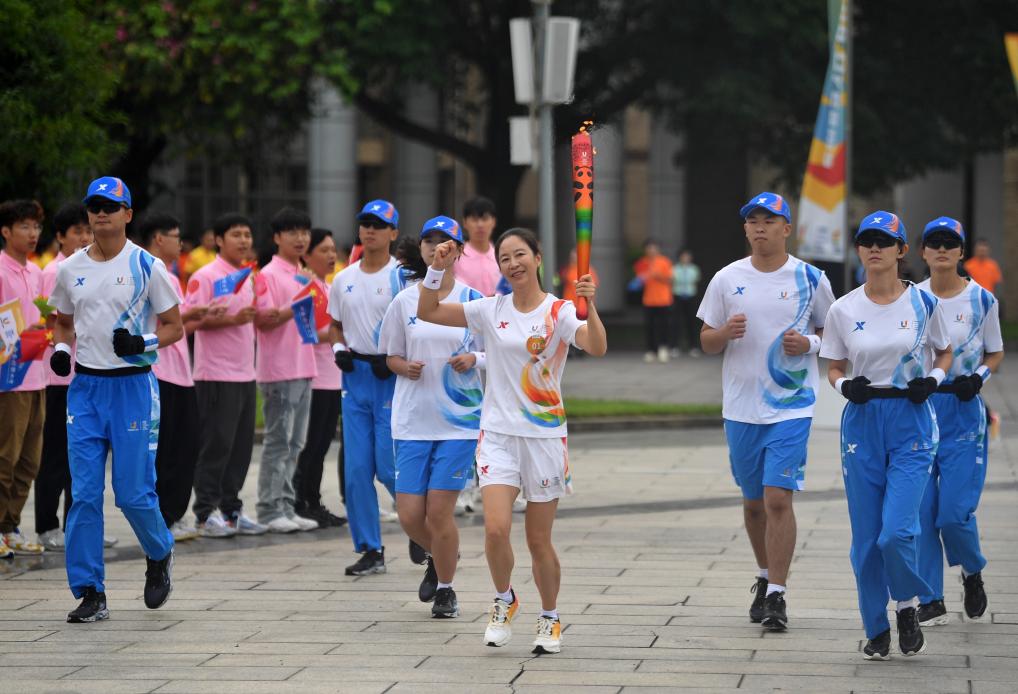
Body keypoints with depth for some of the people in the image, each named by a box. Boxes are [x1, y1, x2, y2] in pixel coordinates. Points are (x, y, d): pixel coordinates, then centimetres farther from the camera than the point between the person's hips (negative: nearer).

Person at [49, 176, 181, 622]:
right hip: (85, 386, 4)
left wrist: (143, 343, -18)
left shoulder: (147, 267, -3)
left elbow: (174, 326, 1)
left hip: (133, 386, -4)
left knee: (134, 492, -3)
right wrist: (61, 349, 1)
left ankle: (160, 555, 27)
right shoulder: (71, 269, 8)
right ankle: (90, 593, 3)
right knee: (84, 494, -1)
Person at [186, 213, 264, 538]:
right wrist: (232, 319, -24)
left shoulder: (251, 278, 15)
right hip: (217, 374, -8)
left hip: (245, 374, 8)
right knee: (216, 445, -5)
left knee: (241, 446, 9)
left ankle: (231, 510, 16)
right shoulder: (205, 277, -9)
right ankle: (205, 514, 1)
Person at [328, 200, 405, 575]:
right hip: (355, 376, 5)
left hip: (393, 377, -5)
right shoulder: (344, 279, 11)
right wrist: (339, 348, 3)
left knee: (390, 466, -8)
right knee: (356, 469, 2)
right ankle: (370, 550, 8)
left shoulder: (403, 277, -7)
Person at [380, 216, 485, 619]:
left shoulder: (473, 300, 0)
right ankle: (438, 558, 33)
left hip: (460, 419, -2)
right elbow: (392, 356, 13)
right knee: (410, 514, 0)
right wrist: (405, 367, -8)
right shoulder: (404, 302, 4)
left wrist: (474, 360, -14)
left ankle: (445, 589, 13)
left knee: (439, 511, -7)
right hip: (412, 420, 2)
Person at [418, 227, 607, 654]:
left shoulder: (559, 313, -7)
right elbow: (427, 312, 4)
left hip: (545, 436, -2)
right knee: (496, 528, -15)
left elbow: (597, 348, -24)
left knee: (539, 540, 5)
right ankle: (504, 601, 11)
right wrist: (438, 269, -10)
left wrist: (589, 305, -40)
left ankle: (550, 619, 25)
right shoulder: (492, 310, 3)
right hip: (498, 433, 2)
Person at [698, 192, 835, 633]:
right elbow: (706, 342, 7)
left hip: (791, 406, -3)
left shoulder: (811, 280, -2)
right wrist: (726, 333, -15)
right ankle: (766, 577, 35)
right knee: (752, 501, 14)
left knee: (778, 498, -13)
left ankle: (777, 595, -9)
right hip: (740, 408, 3)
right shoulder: (727, 280, 2)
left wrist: (809, 343, -13)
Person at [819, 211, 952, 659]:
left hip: (912, 424, -2)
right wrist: (845, 385, -10)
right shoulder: (843, 310, 2)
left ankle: (908, 604, 14)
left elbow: (945, 353, 12)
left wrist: (934, 378, -8)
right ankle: (876, 630, 18)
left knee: (897, 531, -14)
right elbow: (834, 369, 11)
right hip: (862, 424, 2)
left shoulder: (924, 303, -2)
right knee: (866, 538, 3)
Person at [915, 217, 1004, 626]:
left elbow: (996, 353, 10)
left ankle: (973, 572, 22)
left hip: (964, 413, -2)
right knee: (921, 511, -3)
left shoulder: (981, 300, 1)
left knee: (954, 512, -10)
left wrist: (980, 375, -8)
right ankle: (930, 602, 6)